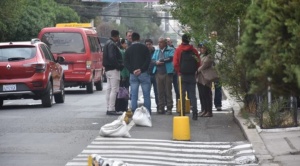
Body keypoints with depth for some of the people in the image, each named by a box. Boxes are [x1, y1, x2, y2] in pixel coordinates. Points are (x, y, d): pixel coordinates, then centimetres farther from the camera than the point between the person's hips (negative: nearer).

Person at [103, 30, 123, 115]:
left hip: (108, 69, 11)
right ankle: (111, 109, -13)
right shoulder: (112, 44, -15)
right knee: (114, 90, -10)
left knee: (109, 89, 13)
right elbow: (112, 58, -23)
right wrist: (119, 66, -15)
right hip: (113, 69, -11)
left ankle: (109, 108, 16)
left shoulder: (107, 43, 18)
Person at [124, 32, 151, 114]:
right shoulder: (144, 47, 0)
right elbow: (148, 60, -9)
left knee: (133, 95, 4)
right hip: (143, 73, -3)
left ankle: (134, 112, 0)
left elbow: (126, 63, 2)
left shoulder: (128, 50, 9)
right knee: (146, 94, 1)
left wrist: (132, 71, -7)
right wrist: (141, 69, -11)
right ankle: (147, 112, -1)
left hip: (133, 74, 3)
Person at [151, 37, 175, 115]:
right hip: (158, 73, 4)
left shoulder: (170, 50, 3)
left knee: (168, 91, -3)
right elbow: (152, 60, 11)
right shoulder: (157, 51, 19)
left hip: (167, 73, -4)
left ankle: (169, 108, -1)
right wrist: (156, 62, -11)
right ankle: (161, 108, 6)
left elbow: (171, 58, -14)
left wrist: (160, 60, -9)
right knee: (160, 91, 3)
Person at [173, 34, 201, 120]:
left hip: (182, 75, -2)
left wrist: (179, 72, 3)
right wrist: (194, 70, 13)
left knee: (182, 94, 6)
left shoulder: (178, 50, -5)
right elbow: (198, 62, 1)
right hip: (192, 76, 2)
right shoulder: (193, 50, 0)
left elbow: (175, 63, -10)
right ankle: (194, 113, -3)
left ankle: (182, 112, 4)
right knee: (192, 95, 5)